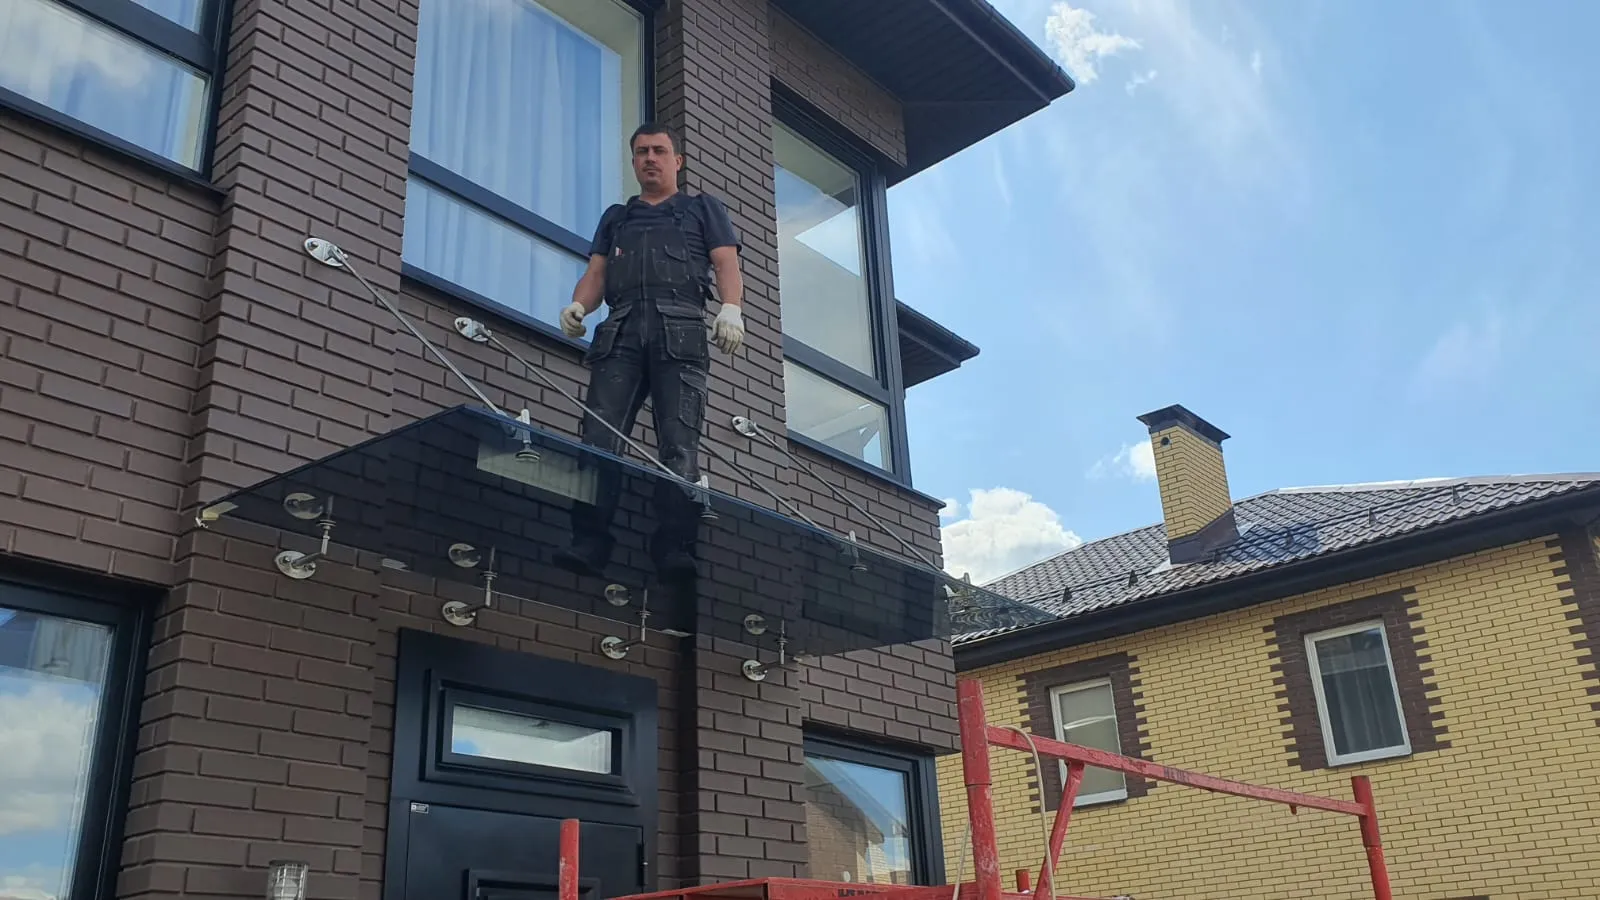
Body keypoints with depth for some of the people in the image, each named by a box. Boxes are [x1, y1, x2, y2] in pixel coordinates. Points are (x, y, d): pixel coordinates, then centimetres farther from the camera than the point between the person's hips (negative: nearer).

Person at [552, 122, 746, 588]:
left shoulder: (702, 208, 25)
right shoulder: (616, 216, 34)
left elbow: (726, 264, 10)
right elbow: (596, 273, 23)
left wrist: (731, 309, -11)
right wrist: (577, 306, 0)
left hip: (680, 328, -3)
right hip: (620, 331, 3)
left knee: (679, 444, -16)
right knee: (599, 438, -14)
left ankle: (675, 549, -23)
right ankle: (589, 543, -21)